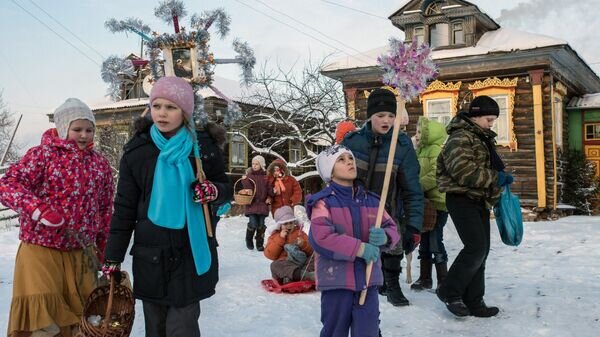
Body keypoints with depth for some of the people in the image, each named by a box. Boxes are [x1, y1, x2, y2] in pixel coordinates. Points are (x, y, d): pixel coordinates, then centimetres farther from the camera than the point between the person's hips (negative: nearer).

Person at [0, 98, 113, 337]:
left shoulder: (100, 164, 9)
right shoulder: (42, 154, -4)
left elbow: (106, 210, 15)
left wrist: (105, 251, 15)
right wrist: (39, 210, -30)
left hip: (82, 251, 4)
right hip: (40, 248, -4)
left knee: (83, 313, 11)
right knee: (41, 311, -9)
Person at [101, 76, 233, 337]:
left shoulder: (205, 147, -2)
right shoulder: (136, 151, 0)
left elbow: (227, 189, 10)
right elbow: (124, 210, 4)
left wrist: (214, 191, -14)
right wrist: (112, 259, 2)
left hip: (193, 254, -1)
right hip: (150, 256, 2)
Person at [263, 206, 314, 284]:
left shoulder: (300, 233, 18)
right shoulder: (275, 235, 16)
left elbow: (311, 251, 12)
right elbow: (270, 254, 0)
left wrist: (303, 244, -10)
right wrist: (280, 238, -5)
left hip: (302, 262, 1)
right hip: (285, 264, -1)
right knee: (275, 265, -33)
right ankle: (304, 275, -56)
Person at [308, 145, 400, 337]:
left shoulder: (371, 200, 9)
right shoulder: (323, 201, -9)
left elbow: (392, 229, 8)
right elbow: (320, 238, -22)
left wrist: (384, 238, -17)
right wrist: (359, 248, -21)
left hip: (368, 280, 4)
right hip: (336, 280, -4)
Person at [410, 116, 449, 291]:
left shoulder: (436, 150, -12)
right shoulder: (421, 151, 17)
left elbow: (436, 175, -24)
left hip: (437, 203, -9)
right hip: (425, 203, 9)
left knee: (435, 240, -8)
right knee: (424, 240, 14)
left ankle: (443, 281, 2)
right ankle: (425, 278, 24)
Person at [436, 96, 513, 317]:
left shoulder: (484, 137, 17)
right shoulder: (460, 137, -14)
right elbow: (463, 171, -27)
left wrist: (500, 180, 13)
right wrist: (495, 178, -21)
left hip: (479, 200, 10)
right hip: (462, 199, -10)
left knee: (481, 251, 9)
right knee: (476, 248, -16)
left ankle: (473, 302, 17)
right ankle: (449, 291, -1)